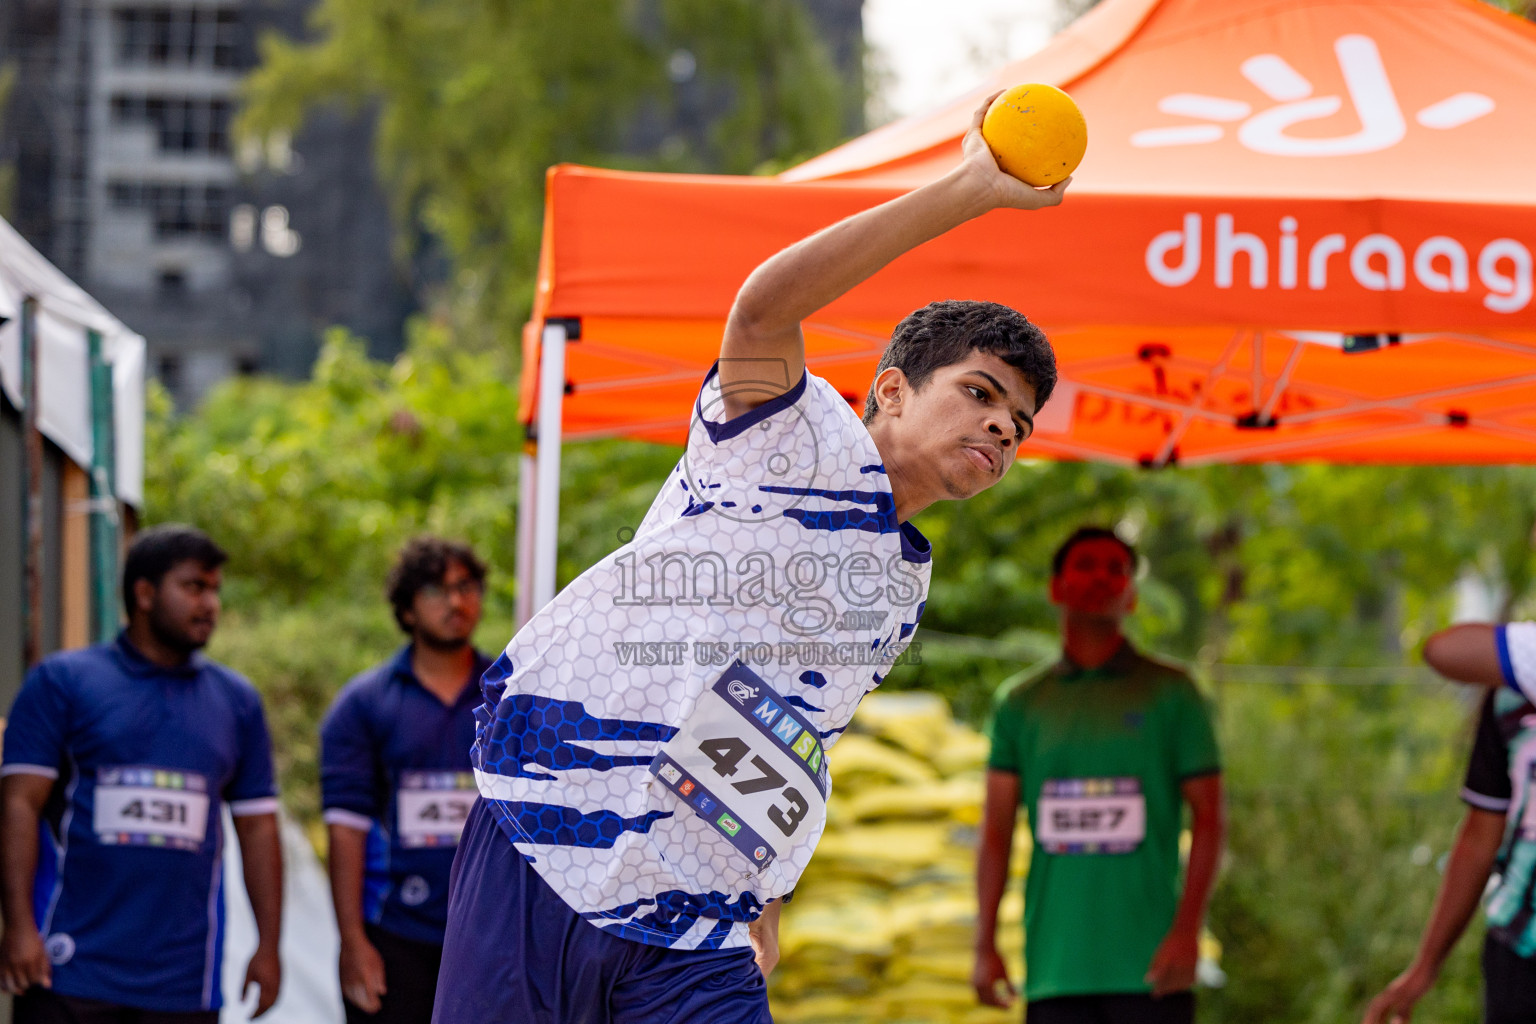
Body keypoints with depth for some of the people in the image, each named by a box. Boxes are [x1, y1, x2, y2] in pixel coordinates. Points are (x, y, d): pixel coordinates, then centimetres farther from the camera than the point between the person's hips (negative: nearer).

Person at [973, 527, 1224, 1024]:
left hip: (1149, 965, -2)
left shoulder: (1169, 692, 6)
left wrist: (1187, 929, -10)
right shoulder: (1022, 703, 12)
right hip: (1055, 965, 2)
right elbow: (997, 829, 9)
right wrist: (985, 945, 0)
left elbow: (1209, 815, 2)